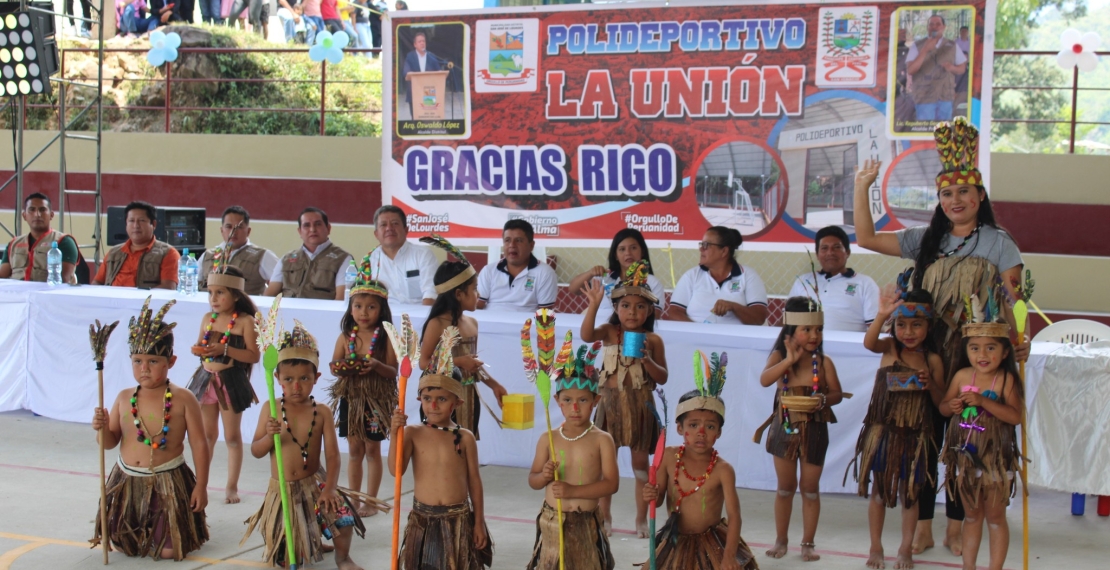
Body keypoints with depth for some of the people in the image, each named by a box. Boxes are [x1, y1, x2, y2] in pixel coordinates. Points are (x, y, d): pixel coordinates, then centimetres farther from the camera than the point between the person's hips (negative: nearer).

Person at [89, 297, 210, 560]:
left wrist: (201, 486, -10)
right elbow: (110, 442, 6)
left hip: (168, 482, -4)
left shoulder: (183, 400, -12)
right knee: (121, 544, 12)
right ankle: (139, 534, 44)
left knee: (169, 550, -3)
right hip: (127, 482, 4)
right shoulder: (124, 398, -1)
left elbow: (199, 446, -9)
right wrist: (102, 428, -17)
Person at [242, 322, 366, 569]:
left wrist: (330, 488, -24)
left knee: (343, 518, -22)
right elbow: (255, 452, -2)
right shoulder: (271, 410, -6)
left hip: (314, 483, 0)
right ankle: (305, 541, 33)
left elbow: (332, 455, -11)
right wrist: (270, 436, -23)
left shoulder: (321, 412, -8)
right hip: (281, 490, 1)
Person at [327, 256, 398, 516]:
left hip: (376, 400, -3)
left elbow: (393, 371, -10)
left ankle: (371, 501, 17)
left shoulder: (385, 338, -8)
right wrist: (341, 367, -18)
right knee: (354, 450, 11)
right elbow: (334, 366, 4)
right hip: (350, 398, 3)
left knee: (372, 450, 7)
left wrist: (376, 366, -29)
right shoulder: (345, 337, 2)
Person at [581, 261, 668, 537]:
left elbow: (662, 378, 0)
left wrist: (647, 360, -18)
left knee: (640, 463, 8)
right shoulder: (610, 332, -1)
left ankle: (642, 518, 19)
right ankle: (604, 516, 21)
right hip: (611, 403, 0)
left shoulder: (653, 340, -1)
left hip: (640, 406, 0)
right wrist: (594, 305, -31)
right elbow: (586, 335, -22)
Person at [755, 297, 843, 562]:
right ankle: (781, 540, 25)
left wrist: (823, 400, -24)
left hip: (814, 430, 0)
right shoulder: (780, 356, -7)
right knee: (786, 487, 12)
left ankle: (808, 543, 21)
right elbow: (765, 380, -24)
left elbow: (837, 393, -3)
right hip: (785, 428, 0)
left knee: (810, 488, 9)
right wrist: (789, 360, -31)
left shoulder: (823, 362, -6)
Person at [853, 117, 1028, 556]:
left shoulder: (997, 241, 0)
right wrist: (862, 187, 5)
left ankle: (955, 528, 17)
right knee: (924, 440, 4)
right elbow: (866, 238, 10)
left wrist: (1019, 338, -23)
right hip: (926, 357, 3)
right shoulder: (926, 240, 12)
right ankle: (922, 529, 14)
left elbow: (1013, 297, -8)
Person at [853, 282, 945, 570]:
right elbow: (869, 343, -27)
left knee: (909, 493, 10)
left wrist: (931, 384, -13)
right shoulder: (890, 346, -4)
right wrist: (882, 315, -42)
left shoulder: (933, 360, 1)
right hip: (884, 430, -1)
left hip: (914, 435, 1)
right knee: (879, 489, 8)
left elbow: (941, 400, 7)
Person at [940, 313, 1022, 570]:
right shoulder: (961, 376, -1)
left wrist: (984, 401, -29)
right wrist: (953, 406, -14)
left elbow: (1015, 416, -22)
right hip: (965, 454, 4)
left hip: (996, 457, -4)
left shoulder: (1006, 380, -12)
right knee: (972, 515, 17)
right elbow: (943, 407, 9)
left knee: (995, 517, 8)